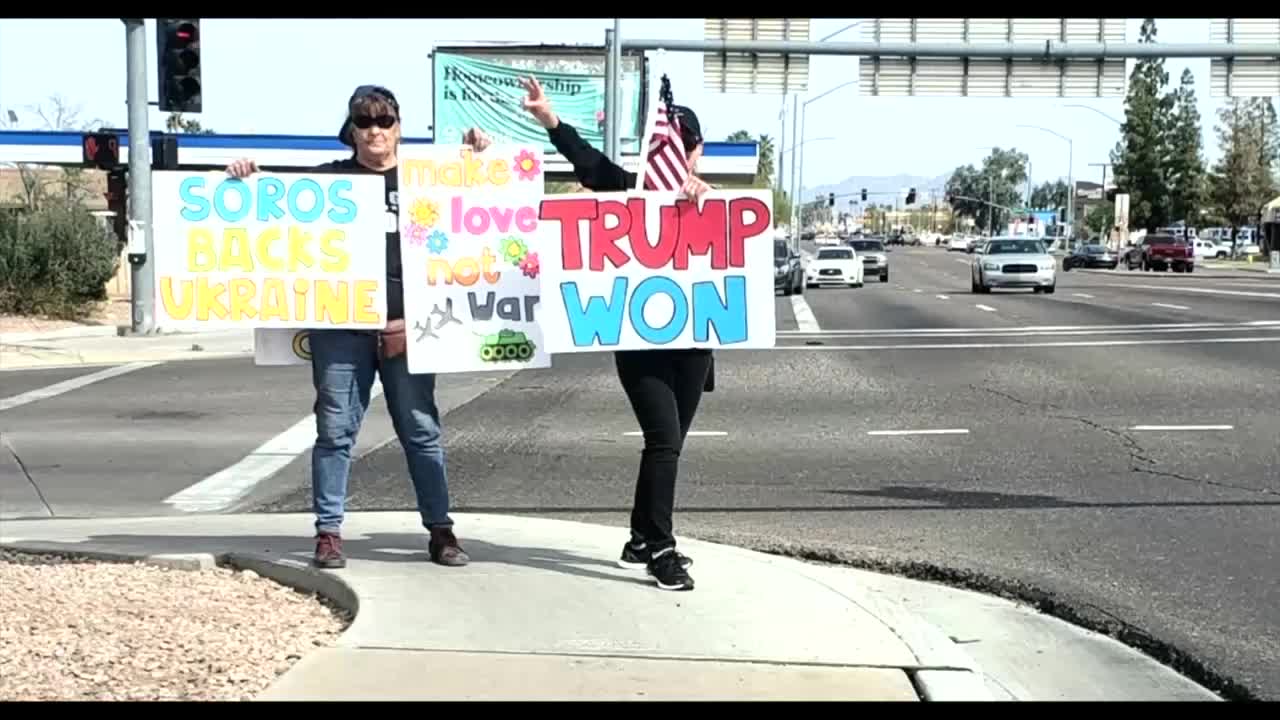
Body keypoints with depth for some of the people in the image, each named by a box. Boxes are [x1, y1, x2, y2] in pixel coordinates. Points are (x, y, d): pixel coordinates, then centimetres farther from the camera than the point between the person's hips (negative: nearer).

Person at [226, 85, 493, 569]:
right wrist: (249, 179, -7)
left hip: (405, 327, 0)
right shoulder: (330, 179, 10)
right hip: (340, 326, 0)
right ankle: (328, 531, 10)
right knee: (335, 430, 2)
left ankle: (440, 530, 11)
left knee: (421, 430, 4)